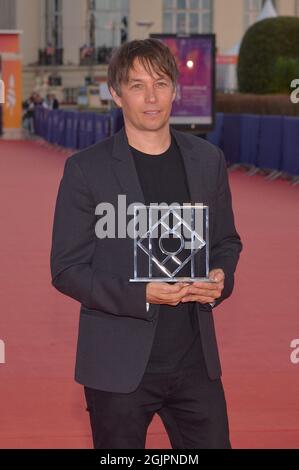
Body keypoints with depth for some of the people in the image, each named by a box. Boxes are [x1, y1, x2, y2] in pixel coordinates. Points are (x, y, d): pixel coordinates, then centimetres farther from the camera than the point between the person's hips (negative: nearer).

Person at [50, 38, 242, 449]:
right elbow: (66, 270, -7)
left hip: (195, 361, 4)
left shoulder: (208, 160, 7)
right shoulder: (86, 169, -6)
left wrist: (221, 279, -6)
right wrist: (141, 294, -21)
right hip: (119, 366, -3)